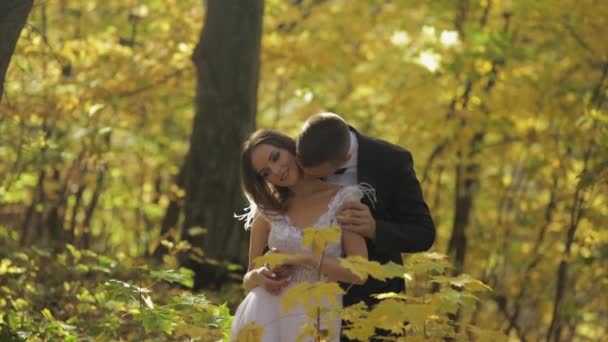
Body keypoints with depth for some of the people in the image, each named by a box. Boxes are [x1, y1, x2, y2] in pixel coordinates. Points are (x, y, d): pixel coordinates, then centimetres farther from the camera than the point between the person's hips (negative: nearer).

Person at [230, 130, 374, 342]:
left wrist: (304, 258, -13)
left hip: (316, 318, -2)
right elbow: (248, 279, 13)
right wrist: (259, 276, -9)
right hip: (264, 318, 3)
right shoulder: (268, 211, 8)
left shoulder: (343, 200, -2)